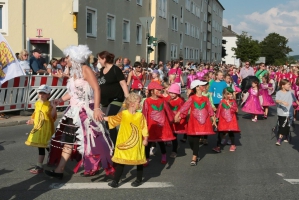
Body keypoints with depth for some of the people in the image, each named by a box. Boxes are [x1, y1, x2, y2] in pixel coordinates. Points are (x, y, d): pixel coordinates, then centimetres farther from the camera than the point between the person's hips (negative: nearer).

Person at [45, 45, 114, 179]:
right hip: (74, 111, 9)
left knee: (91, 140, -3)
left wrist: (96, 108, -24)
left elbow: (97, 89, -18)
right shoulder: (73, 72, 13)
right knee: (67, 139, 7)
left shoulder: (85, 69, -11)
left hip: (86, 111, -8)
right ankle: (59, 170, 12)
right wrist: (60, 100, 6)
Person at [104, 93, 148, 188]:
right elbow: (112, 119, 7)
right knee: (120, 162, 5)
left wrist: (145, 139, -6)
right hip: (124, 143, 0)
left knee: (139, 161, 10)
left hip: (137, 144, 0)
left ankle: (139, 180, 27)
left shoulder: (140, 115, -4)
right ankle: (115, 181, 11)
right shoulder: (123, 114, -4)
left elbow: (144, 128, -2)